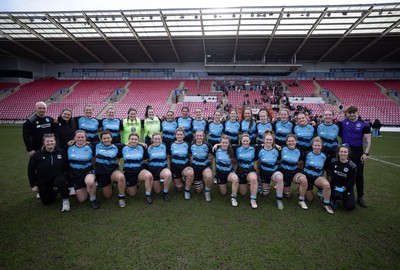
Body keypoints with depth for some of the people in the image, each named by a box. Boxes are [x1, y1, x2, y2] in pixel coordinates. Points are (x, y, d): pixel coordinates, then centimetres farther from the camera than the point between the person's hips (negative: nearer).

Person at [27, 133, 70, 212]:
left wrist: (64, 176, -4)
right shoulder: (37, 155, -11)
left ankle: (66, 200, -18)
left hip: (57, 177, -1)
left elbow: (66, 166, 5)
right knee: (47, 202, 9)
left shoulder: (61, 152, -9)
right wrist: (33, 185, -2)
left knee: (61, 181, -38)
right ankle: (52, 191, 44)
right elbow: (31, 171, -2)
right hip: (43, 182, 2)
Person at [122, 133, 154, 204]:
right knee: (132, 194, 7)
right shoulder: (124, 148, 0)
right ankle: (135, 184, 42)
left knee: (149, 176, -37)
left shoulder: (141, 148, -1)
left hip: (140, 170, -1)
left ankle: (148, 195, -16)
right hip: (128, 172, 1)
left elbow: (146, 158, 5)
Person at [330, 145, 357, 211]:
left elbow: (352, 181, -11)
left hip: (347, 187, 1)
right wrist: (335, 186, -10)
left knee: (350, 207, -7)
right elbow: (332, 175, -1)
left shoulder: (352, 166, -13)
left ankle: (343, 197, 26)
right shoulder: (333, 162, -8)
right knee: (337, 195, -33)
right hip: (335, 186, 0)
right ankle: (333, 199, 6)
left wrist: (344, 188, -20)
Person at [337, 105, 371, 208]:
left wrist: (366, 153, -10)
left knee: (359, 175, 7)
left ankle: (360, 197, 18)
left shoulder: (363, 125, 1)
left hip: (358, 151, 0)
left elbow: (368, 140, -2)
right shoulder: (342, 123, 4)